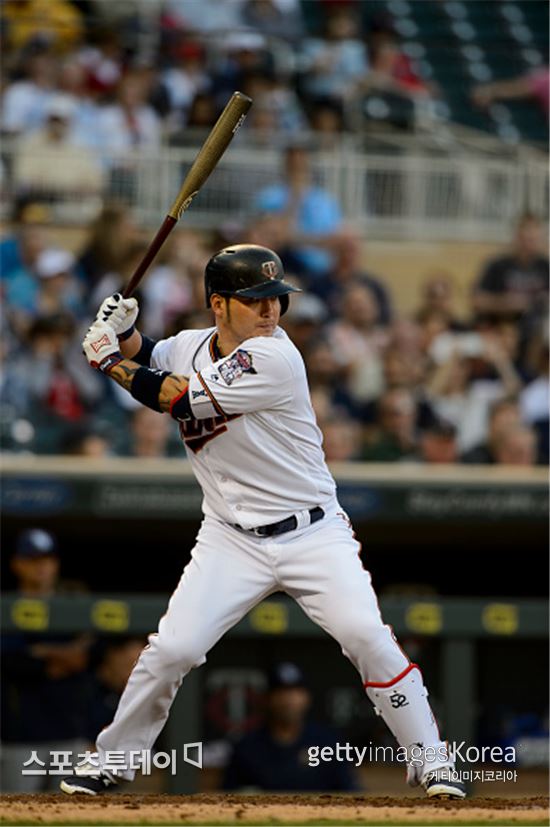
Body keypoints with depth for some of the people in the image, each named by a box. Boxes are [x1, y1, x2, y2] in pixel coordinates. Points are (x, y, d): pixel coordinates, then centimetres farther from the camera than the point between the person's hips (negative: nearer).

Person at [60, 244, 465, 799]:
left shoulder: (274, 358, -19)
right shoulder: (192, 346, 2)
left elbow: (178, 399, -20)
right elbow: (143, 358, 24)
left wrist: (110, 362, -9)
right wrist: (122, 331, 1)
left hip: (312, 535, -4)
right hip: (231, 540, 4)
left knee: (366, 635, -20)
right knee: (172, 649, -10)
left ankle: (429, 762, -7)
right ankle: (112, 760, 9)